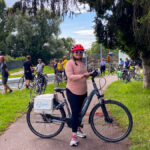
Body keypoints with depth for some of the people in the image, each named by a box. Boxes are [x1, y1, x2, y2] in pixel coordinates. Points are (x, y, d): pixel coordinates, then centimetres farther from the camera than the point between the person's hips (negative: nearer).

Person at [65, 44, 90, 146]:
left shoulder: (82, 63, 13)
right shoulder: (70, 63, -11)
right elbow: (70, 76, -23)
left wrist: (90, 74, -1)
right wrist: (82, 75, -35)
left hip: (83, 92, 7)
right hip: (73, 92, -7)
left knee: (80, 111, 16)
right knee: (75, 112, -9)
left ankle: (78, 129, 35)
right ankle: (74, 136, -3)